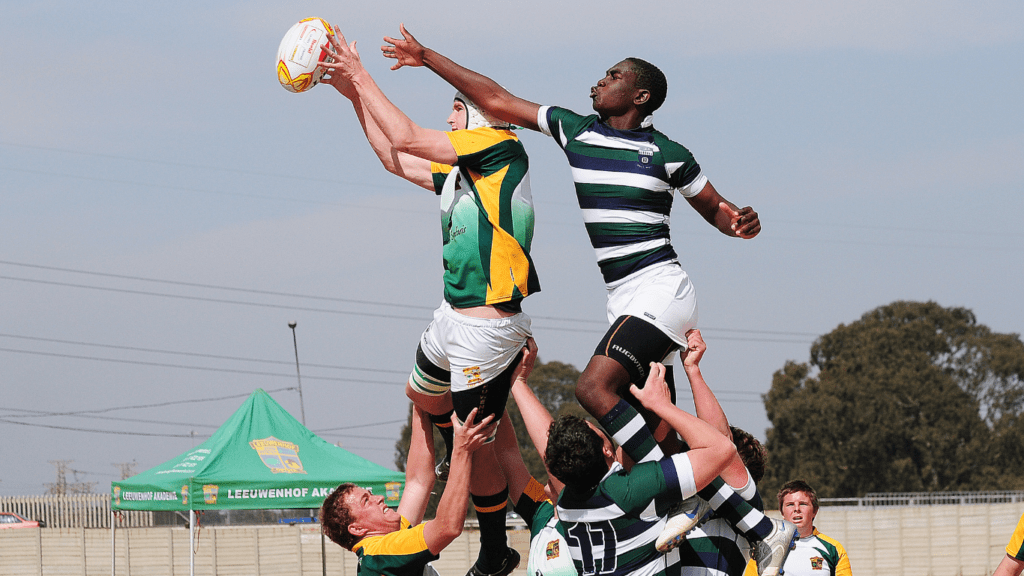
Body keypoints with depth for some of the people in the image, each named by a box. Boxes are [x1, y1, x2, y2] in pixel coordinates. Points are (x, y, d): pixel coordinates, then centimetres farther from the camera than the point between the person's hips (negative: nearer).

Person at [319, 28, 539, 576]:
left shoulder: (503, 150, -13)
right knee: (421, 391, 32)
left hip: (487, 326, -10)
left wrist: (362, 77, -7)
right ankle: (463, 464, 54)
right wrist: (355, 94, 22)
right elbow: (397, 160, 25)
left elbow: (407, 139, -16)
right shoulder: (459, 172, 11)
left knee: (477, 445, -2)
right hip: (453, 318, 10)